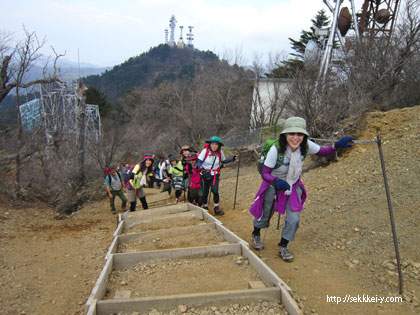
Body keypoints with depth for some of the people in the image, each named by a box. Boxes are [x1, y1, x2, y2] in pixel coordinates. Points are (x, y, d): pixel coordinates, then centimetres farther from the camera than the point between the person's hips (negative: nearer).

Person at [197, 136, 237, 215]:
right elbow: (199, 161, -16)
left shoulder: (220, 152, -5)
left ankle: (216, 209, 0)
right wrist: (201, 167, -37)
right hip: (205, 174, -1)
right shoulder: (205, 150, -15)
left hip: (215, 175, 1)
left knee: (215, 191, -17)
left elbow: (223, 161, 12)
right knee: (205, 192, 6)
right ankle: (205, 207, 32)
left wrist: (232, 159, -1)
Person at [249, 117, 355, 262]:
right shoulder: (276, 149, -33)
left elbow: (324, 152, -5)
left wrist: (336, 145, -26)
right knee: (265, 215, 16)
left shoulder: (306, 146, -21)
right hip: (274, 186, -3)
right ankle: (255, 234, 51)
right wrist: (277, 181, -47)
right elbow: (264, 173, -27)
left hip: (293, 187, 3)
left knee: (294, 220, -3)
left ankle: (282, 247, 24)